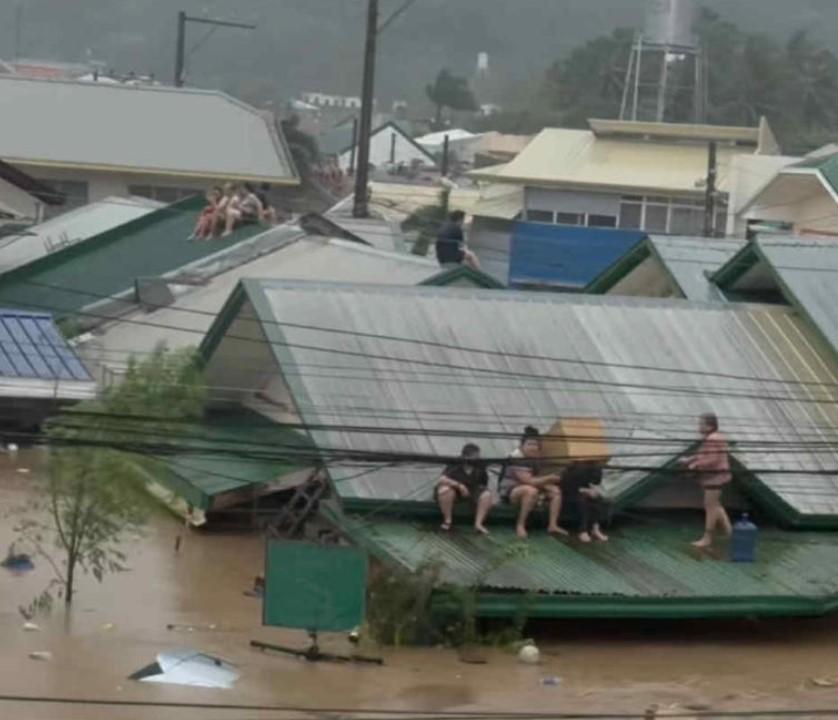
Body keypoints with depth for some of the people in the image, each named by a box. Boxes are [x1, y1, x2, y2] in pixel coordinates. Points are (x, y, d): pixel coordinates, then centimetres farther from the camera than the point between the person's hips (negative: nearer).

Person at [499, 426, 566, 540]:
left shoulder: (534, 458, 4)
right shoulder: (516, 458, -22)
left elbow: (537, 480, 3)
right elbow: (529, 481, -27)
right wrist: (549, 478, -16)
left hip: (528, 492, 9)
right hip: (509, 492, -9)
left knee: (555, 491, -1)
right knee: (531, 491, -39)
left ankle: (552, 525, -8)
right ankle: (520, 526, -30)